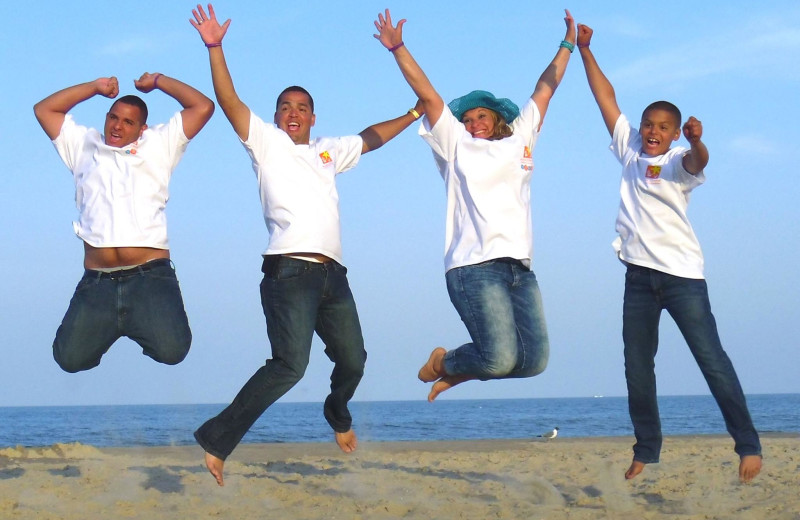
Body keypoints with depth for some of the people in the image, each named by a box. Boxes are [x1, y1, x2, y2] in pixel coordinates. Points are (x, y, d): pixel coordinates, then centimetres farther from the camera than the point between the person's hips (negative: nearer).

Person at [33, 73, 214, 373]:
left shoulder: (158, 145, 18)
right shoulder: (83, 146, 24)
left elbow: (203, 107, 12)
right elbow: (43, 109, 24)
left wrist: (158, 81, 19)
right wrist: (96, 87, 20)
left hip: (150, 277, -2)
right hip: (97, 281, 2)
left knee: (171, 350, -22)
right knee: (70, 358, -12)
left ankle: (138, 326, 14)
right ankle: (112, 327, 20)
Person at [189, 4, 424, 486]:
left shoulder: (328, 151, 23)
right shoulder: (267, 142, 8)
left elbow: (370, 139, 38)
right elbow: (229, 101, -3)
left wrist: (413, 115, 40)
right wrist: (215, 48, -12)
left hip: (332, 273, 7)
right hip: (290, 270, -7)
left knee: (352, 360, 14)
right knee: (290, 364, -23)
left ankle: (338, 415, 46)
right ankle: (218, 438, -21)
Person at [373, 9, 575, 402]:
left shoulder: (519, 140, 23)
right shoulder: (456, 147, 13)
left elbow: (545, 89, 30)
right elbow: (426, 93, 8)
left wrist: (568, 45, 36)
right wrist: (398, 48, 3)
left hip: (519, 268, 6)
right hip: (475, 266, -5)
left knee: (534, 360, -4)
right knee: (500, 357, -19)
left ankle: (456, 372, 19)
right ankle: (443, 361, 13)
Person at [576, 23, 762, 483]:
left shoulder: (678, 162, -4)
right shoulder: (630, 152, 10)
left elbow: (697, 162, -28)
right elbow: (606, 97, 12)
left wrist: (697, 141, -51)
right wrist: (584, 51, 8)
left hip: (682, 274, -5)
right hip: (639, 275, 5)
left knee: (713, 361, -7)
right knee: (637, 369, 7)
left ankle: (749, 445, -5)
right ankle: (647, 449, 16)